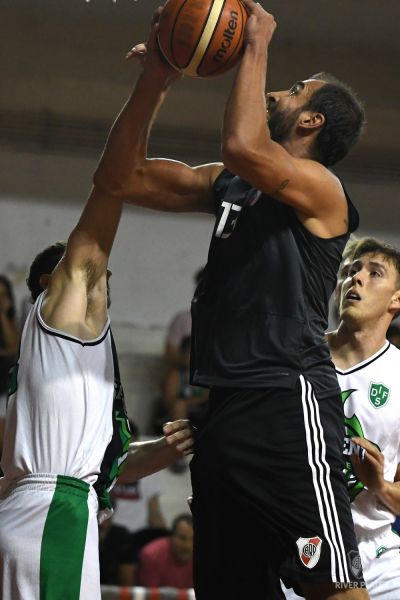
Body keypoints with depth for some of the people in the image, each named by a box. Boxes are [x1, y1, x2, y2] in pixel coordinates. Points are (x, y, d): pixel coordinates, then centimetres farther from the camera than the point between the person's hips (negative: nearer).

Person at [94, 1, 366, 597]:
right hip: (227, 408, 9)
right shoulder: (228, 185, 21)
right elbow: (126, 179, 20)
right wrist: (154, 82, 8)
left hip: (289, 402, -9)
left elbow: (244, 147, -22)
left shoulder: (321, 188, -3)